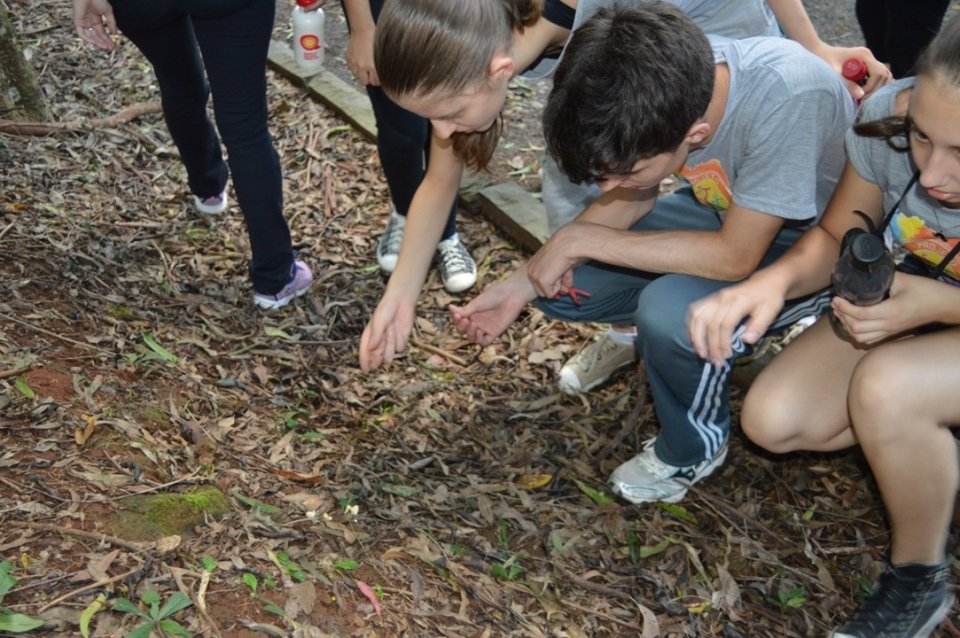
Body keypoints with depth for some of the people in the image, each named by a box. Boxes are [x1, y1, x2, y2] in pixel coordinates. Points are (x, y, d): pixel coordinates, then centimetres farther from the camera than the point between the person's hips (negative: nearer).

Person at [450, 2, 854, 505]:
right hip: (725, 211, 5)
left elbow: (736, 256, -31)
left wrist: (582, 239, -27)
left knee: (671, 312, -32)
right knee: (561, 284, -11)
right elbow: (633, 200, -5)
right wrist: (520, 285, -13)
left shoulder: (784, 99, -39)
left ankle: (693, 450, -3)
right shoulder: (667, 85, -22)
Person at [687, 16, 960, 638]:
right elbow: (835, 238, -9)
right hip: (896, 303, 4)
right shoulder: (890, 116, -27)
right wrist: (775, 279, -30)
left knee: (886, 385, -34)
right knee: (773, 421, -12)